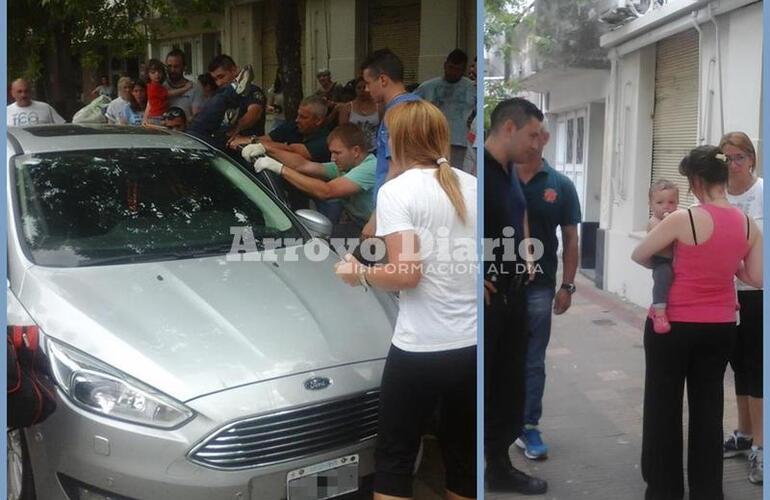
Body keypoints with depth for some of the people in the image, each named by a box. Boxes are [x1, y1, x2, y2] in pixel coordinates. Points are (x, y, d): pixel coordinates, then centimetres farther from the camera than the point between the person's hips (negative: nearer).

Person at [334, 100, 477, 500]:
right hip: (471, 346, 6)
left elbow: (406, 273, -17)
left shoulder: (396, 191, -8)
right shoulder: (472, 186, 9)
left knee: (393, 460, 9)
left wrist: (361, 274, 0)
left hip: (420, 350, -6)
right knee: (463, 457, 18)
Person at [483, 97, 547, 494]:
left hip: (513, 294, 9)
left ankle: (500, 467, 31)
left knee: (509, 386, 16)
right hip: (486, 296, -9)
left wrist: (526, 257, 13)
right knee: (480, 388, -1)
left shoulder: (512, 174, 11)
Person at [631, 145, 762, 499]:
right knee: (708, 407, 15)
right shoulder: (749, 225, -2)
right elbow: (757, 279, 2)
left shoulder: (683, 219, -18)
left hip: (674, 325, -5)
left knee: (664, 407, 10)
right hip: (721, 327, 5)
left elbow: (638, 255, -6)